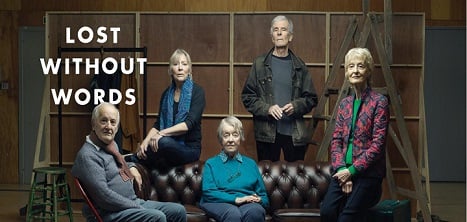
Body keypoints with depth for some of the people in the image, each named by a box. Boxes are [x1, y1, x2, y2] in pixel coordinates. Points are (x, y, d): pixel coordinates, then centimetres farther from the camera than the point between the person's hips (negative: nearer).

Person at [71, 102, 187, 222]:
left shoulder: (112, 144, 13)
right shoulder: (88, 155, -16)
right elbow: (103, 195, -23)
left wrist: (131, 166, 13)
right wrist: (136, 207, -17)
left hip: (134, 202, 9)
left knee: (178, 211, 0)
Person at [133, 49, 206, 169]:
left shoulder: (197, 92, -5)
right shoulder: (167, 93, 11)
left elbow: (189, 124, -17)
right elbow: (158, 124, 8)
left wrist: (162, 133, -26)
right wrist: (146, 140, -11)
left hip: (190, 149, -3)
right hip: (170, 147, 3)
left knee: (164, 142, -36)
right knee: (142, 153, -31)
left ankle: (132, 158, -11)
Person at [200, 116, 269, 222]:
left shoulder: (251, 163, 25)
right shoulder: (211, 163, 18)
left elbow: (263, 196, 20)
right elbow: (208, 192, 1)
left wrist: (259, 200, -6)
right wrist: (236, 199, -13)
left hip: (248, 204, 2)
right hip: (219, 203, -2)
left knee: (256, 210, -37)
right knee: (233, 213, -39)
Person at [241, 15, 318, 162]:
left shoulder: (299, 67, 8)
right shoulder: (260, 64, 5)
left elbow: (311, 99, 10)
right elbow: (247, 96, 3)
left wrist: (296, 106, -10)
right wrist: (267, 108, -12)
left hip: (295, 133, 1)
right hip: (267, 132, -1)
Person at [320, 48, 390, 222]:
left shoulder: (379, 102, -4)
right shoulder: (344, 104, 13)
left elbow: (378, 143, -9)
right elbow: (336, 139, 8)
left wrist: (352, 170, -12)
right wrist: (341, 169, -7)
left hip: (367, 172, -4)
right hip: (343, 171, 4)